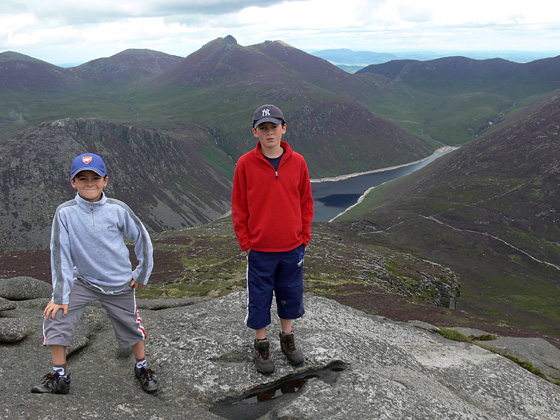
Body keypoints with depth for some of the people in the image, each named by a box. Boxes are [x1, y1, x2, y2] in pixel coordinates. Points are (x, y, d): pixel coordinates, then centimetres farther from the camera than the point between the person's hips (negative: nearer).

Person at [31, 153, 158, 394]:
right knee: (55, 318, -13)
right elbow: (60, 255, -9)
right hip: (83, 281, 1)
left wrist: (142, 273, 4)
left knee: (131, 327, 9)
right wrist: (59, 296, -11)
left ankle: (141, 368, 37)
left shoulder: (118, 209, -13)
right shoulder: (65, 213, -12)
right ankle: (59, 377, 5)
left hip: (120, 283, 0)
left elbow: (141, 237, 0)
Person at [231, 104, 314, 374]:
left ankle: (287, 339, 38)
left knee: (291, 294, 16)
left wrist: (304, 237, 2)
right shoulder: (245, 164, -8)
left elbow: (305, 202, 5)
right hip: (259, 249, -2)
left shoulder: (297, 162, -3)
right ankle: (261, 345, 31)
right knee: (259, 297, 10)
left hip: (292, 247, 2)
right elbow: (239, 207, -3)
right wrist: (245, 242, -4)